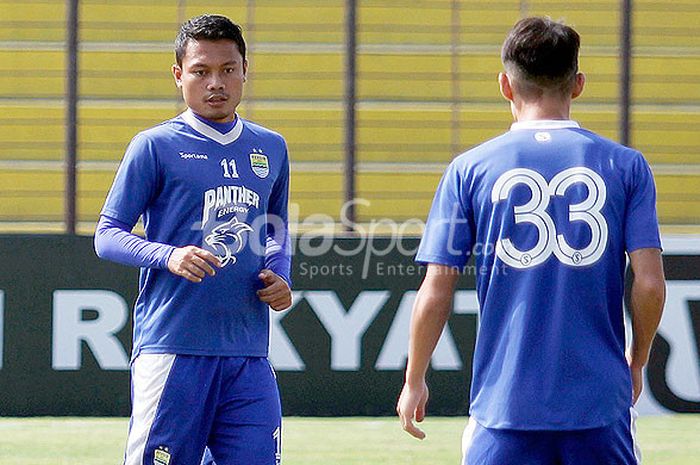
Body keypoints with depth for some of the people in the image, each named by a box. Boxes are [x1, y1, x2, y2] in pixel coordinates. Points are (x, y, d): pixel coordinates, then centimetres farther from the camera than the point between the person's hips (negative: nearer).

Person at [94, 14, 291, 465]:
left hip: (249, 357, 4)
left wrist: (280, 277, 7)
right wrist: (168, 256, -19)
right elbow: (107, 235, -1)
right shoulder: (155, 146, 0)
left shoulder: (271, 149, 15)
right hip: (173, 349, -4)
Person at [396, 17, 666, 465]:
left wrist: (414, 382, 12)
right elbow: (650, 283, -3)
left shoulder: (470, 170, 1)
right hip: (599, 404, 1)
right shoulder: (626, 166, 2)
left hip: (505, 403, -1)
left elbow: (436, 293, -1)